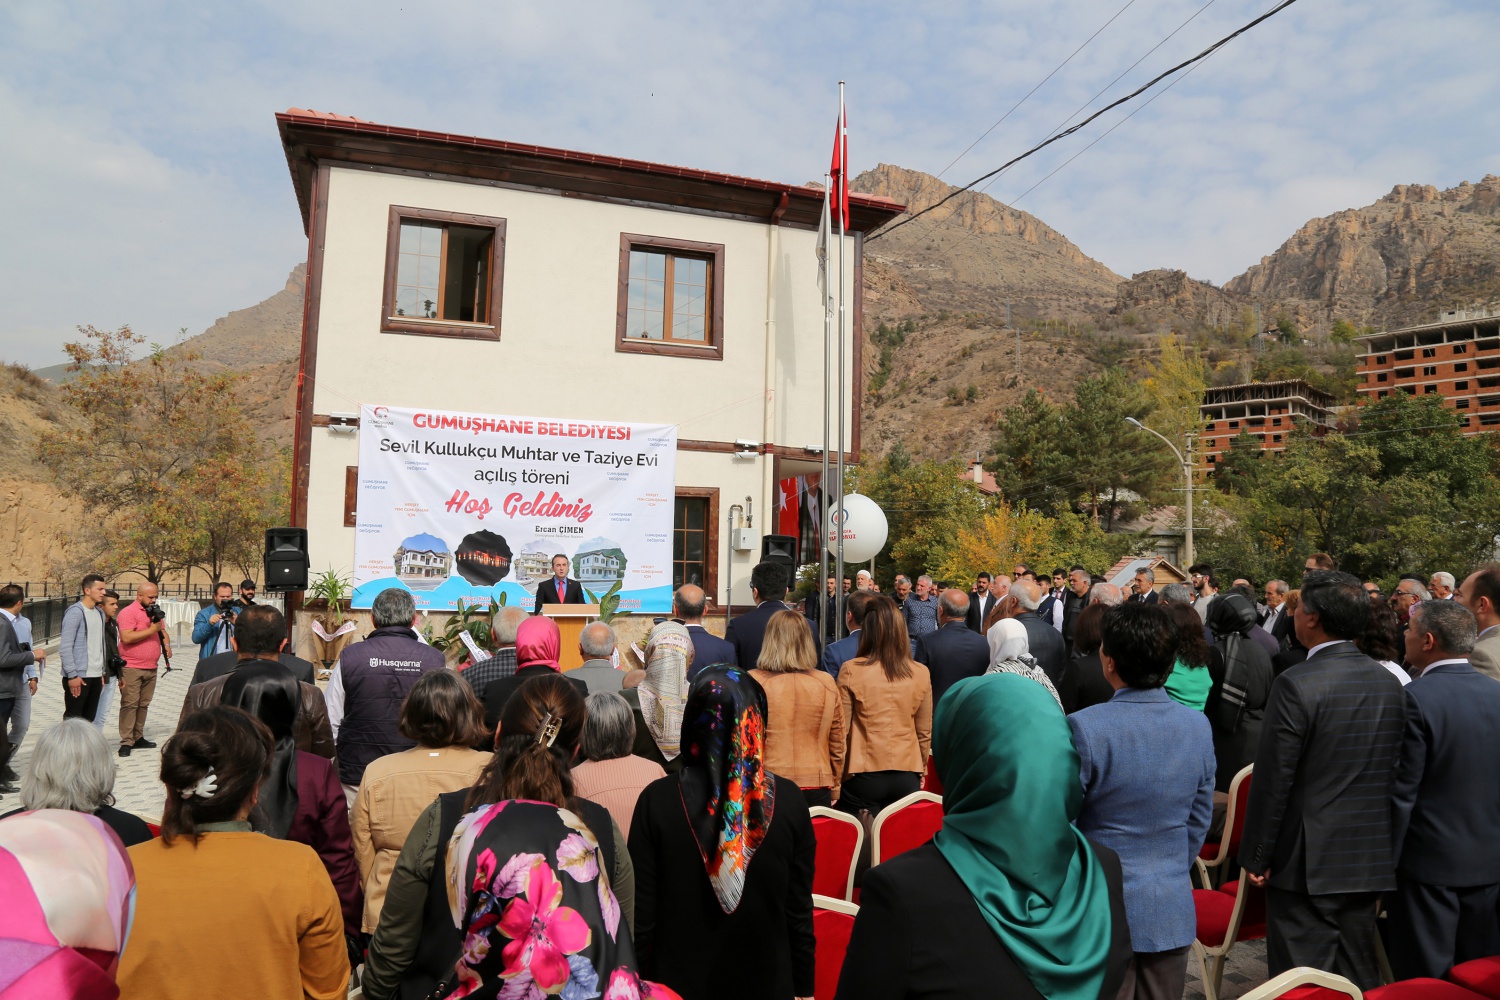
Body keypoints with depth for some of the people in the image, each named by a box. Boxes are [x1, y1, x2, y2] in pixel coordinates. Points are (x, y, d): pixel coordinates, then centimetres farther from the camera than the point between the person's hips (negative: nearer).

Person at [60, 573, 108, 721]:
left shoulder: (100, 613, 12)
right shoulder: (75, 612, -11)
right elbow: (65, 647, -15)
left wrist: (101, 672, 14)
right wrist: (72, 675, -18)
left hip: (96, 676, 7)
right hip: (78, 677, -7)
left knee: (89, 720, 12)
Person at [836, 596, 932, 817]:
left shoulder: (851, 671, -9)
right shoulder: (920, 674, -3)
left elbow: (841, 730, -3)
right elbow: (925, 732, 6)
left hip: (863, 776, -2)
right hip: (907, 776, 2)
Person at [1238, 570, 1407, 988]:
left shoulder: (1296, 685, -19)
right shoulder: (1390, 683, 2)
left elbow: (1273, 780, -17)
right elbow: (1395, 774, 8)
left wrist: (1256, 856, -6)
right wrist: (1387, 843, 20)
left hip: (1306, 860, -7)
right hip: (1371, 859, 7)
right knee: (1359, 976, 18)